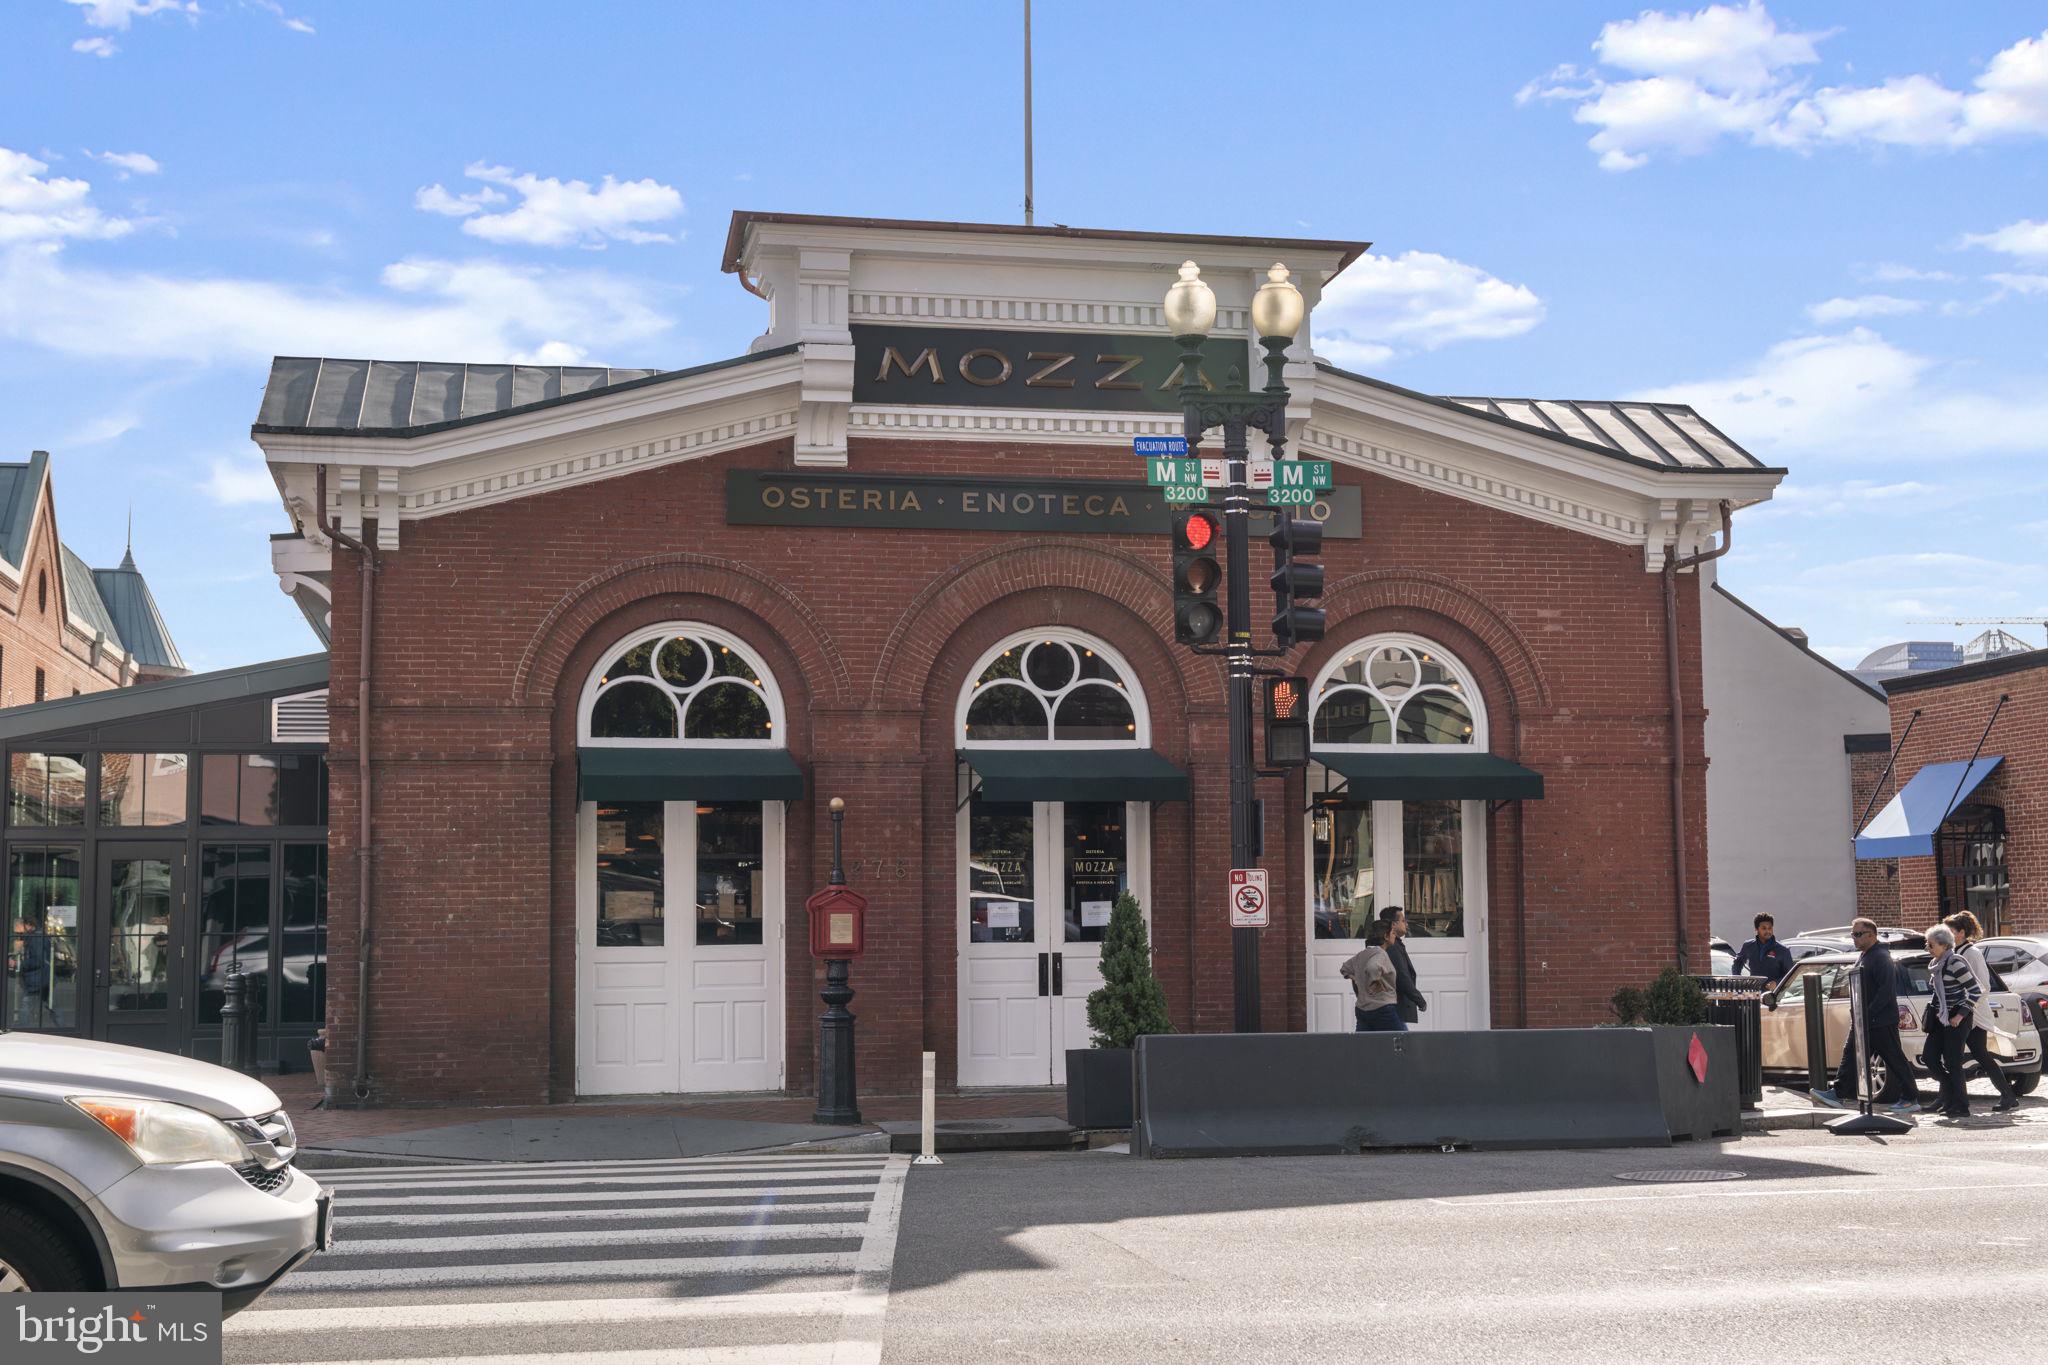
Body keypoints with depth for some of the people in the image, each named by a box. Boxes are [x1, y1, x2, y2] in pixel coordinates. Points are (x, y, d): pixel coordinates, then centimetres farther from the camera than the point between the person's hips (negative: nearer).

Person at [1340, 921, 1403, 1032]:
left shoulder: (1360, 955, 13)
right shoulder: (1380, 954, -14)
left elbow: (1344, 969, 27)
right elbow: (1372, 968, -35)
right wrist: (1374, 983, -20)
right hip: (1383, 1010, -8)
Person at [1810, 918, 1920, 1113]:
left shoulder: (1881, 958, -16)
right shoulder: (1863, 958, 16)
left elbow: (1886, 991, -23)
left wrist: (1867, 1014, -24)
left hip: (1882, 1022, -10)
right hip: (1864, 1021, 10)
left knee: (1895, 1060, -2)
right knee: (1850, 1055, 6)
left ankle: (1911, 1099, 7)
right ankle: (1838, 1094, 6)